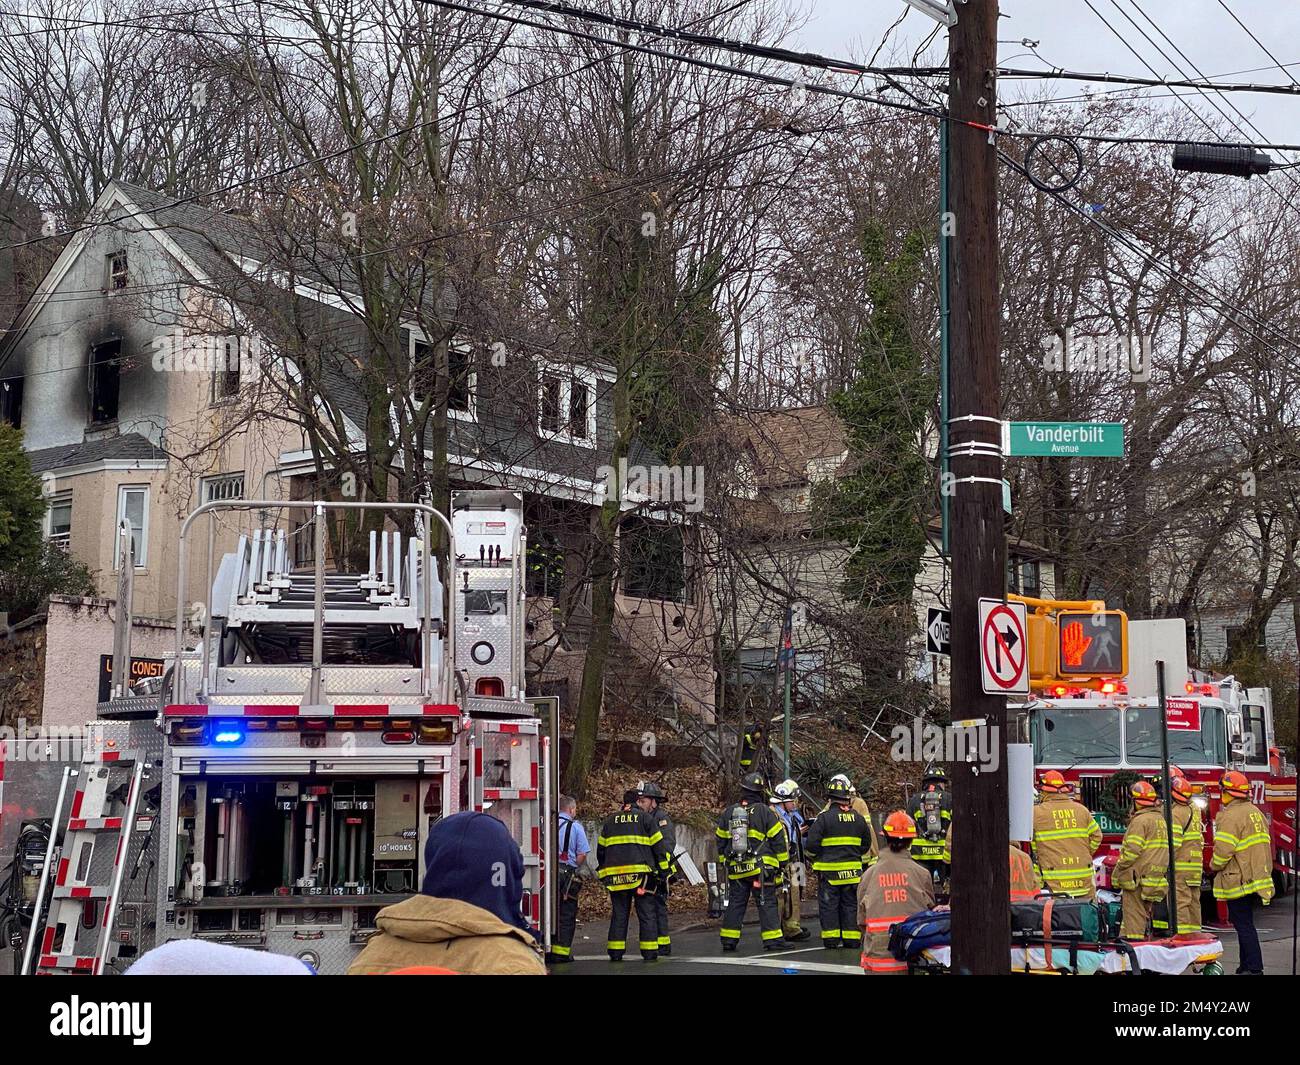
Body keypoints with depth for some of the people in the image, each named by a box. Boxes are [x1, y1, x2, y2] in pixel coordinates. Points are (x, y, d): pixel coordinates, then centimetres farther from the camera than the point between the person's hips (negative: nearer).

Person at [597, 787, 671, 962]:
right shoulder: (645, 818, 4)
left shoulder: (610, 821, 15)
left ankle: (615, 953, 7)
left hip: (615, 874, 3)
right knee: (647, 914, 3)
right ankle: (649, 953, 0)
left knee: (618, 914, 9)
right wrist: (664, 869, 5)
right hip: (641, 872, -3)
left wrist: (603, 871, 28)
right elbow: (658, 845, 1)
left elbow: (601, 848, 18)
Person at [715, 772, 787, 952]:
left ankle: (729, 940, 13)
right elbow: (778, 838, -4)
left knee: (735, 903, 11)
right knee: (767, 903, -1)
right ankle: (772, 940, -4)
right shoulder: (765, 812, -6)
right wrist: (781, 861, 6)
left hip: (735, 868, 4)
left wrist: (724, 862, 25)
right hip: (760, 867, -4)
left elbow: (721, 841, 15)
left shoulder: (728, 813, 7)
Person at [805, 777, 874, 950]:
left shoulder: (824, 817, -11)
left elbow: (811, 844, -11)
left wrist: (814, 856, 8)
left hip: (829, 870, -4)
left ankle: (831, 940, 3)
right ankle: (852, 940, 12)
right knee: (851, 904, 11)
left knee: (828, 905, 4)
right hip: (852, 870, 4)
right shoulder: (858, 818, 4)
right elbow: (866, 844, 14)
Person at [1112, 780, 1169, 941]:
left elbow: (1132, 850, -20)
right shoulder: (1160, 819, 15)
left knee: (1133, 914, -6)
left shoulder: (1140, 820, -14)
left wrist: (1118, 869, -12)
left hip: (1138, 877, -9)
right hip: (1156, 878, 9)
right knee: (1145, 914, 14)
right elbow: (1163, 850, 18)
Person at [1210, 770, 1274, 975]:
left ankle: (1254, 968, -7)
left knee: (1244, 925, -6)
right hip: (1255, 878, 9)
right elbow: (1264, 845, 20)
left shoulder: (1232, 816, -17)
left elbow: (1223, 850, -21)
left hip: (1239, 879, -9)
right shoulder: (1255, 812, 13)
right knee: (1243, 923, 17)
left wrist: (1214, 866, -4)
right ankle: (1246, 965, 22)